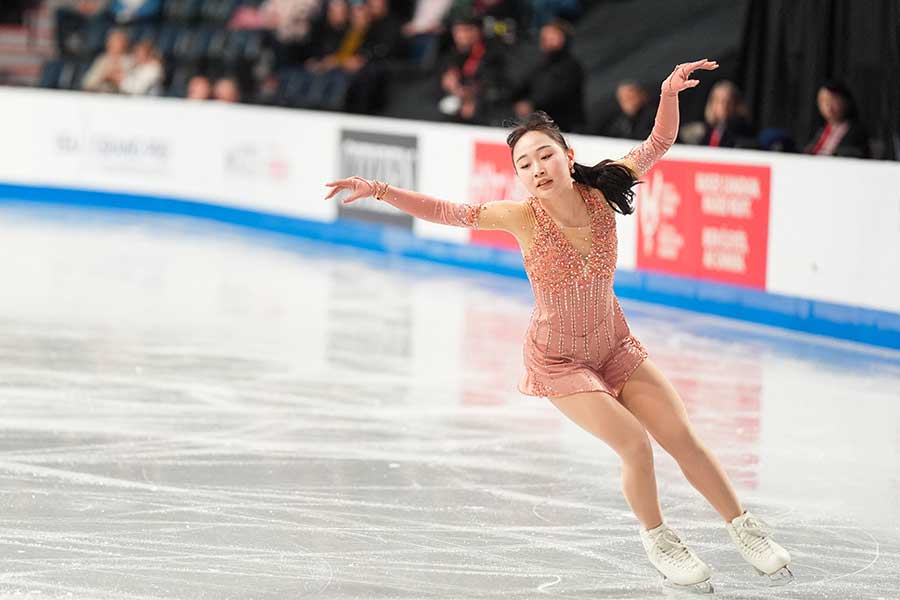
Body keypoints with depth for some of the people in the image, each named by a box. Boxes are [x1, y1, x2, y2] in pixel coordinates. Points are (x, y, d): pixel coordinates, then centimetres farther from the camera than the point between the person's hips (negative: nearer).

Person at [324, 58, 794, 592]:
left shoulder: (601, 194, -19)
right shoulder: (524, 216, -26)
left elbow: (660, 142, -15)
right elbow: (446, 213, -29)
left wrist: (669, 92, -33)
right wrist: (379, 190, -38)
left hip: (614, 346, 3)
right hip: (560, 358, -3)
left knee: (683, 438, 5)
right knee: (635, 443, -16)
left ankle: (745, 528, 24)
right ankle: (658, 540, 10)